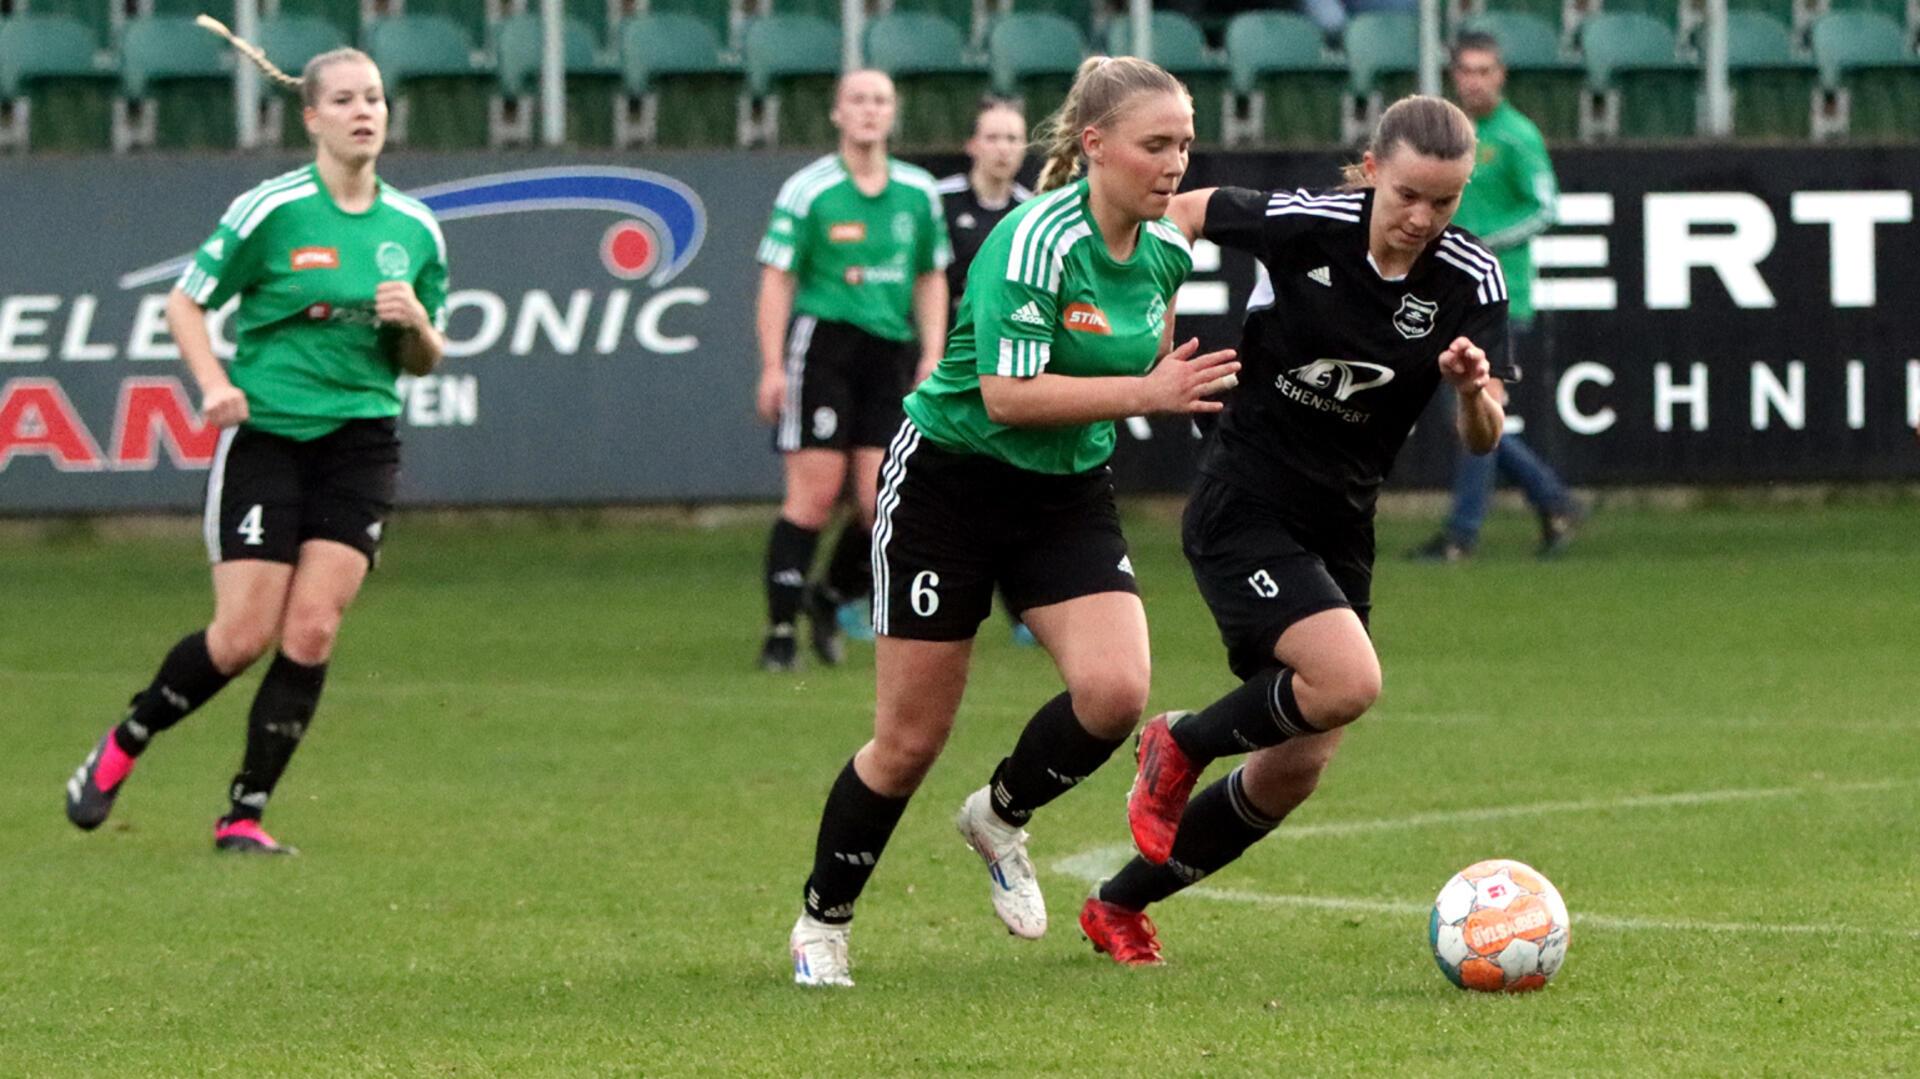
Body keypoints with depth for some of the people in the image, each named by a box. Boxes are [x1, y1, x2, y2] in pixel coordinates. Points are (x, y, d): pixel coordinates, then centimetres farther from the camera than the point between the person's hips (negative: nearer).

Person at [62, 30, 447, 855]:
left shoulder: (415, 230, 7)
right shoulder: (272, 211, -6)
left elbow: (424, 363, 16)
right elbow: (184, 304, 0)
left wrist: (414, 326, -7)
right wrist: (213, 383, -16)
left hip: (360, 443, 3)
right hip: (265, 437, -3)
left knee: (312, 633, -7)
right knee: (244, 635, -8)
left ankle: (245, 814, 1)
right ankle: (119, 750, 15)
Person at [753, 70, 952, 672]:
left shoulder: (919, 193, 10)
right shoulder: (808, 191, -3)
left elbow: (930, 278, 19)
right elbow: (777, 280, -3)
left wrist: (933, 357, 9)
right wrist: (772, 368, -10)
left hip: (891, 352, 4)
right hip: (822, 340, -4)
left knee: (884, 504, -5)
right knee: (815, 495, -9)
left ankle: (831, 599, 22)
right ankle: (780, 632, -1)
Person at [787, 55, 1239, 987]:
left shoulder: (1165, 254, -1)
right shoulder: (1036, 240, -24)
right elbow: (1008, 392, -30)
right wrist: (1142, 392, -32)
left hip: (1069, 492, 6)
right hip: (949, 482, -6)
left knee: (1114, 690, -18)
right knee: (910, 740, -1)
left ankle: (1002, 816, 12)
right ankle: (821, 924, 21)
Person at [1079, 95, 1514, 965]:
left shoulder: (1471, 280, -9)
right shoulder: (1302, 224, -16)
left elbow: (1483, 440, -12)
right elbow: (1187, 211, 2)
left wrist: (1476, 392, -32)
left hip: (1339, 529, 5)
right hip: (1242, 509, -5)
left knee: (1293, 771, 5)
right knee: (1349, 681, -27)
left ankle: (1119, 907, 26)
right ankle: (1179, 746, 2)